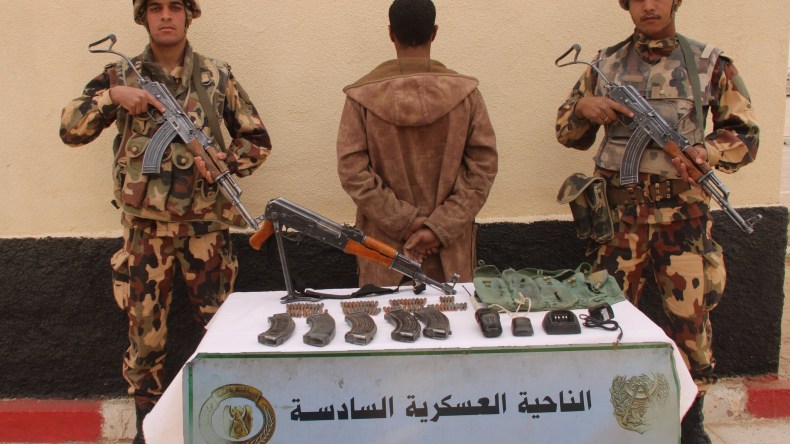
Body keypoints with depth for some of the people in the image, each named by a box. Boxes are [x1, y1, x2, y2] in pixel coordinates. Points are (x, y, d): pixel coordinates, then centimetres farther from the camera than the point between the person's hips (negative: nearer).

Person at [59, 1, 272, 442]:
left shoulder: (217, 76, 1)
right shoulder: (119, 76, 4)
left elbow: (258, 141, 5)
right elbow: (71, 129, -1)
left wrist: (222, 161, -12)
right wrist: (110, 96, -16)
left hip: (206, 225, 0)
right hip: (145, 227, 1)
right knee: (145, 328, 10)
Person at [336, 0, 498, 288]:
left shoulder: (362, 95, -9)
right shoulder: (465, 92, -6)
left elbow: (353, 173, -11)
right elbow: (483, 167, -8)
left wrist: (404, 222, -8)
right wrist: (440, 228, -10)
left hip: (386, 246, 0)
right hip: (450, 246, 1)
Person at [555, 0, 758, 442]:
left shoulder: (710, 63, 5)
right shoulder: (606, 63, 9)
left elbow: (746, 134, 7)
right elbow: (568, 132, 15)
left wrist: (706, 151, -14)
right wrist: (584, 108, -7)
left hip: (683, 208, -1)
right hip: (620, 205, 1)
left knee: (690, 313, 3)